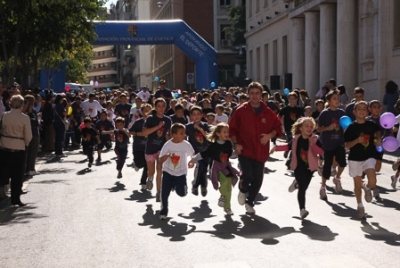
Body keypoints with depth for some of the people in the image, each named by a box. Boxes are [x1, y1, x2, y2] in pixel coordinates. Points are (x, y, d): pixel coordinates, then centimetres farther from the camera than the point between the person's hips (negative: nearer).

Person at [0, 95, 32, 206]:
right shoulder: (25, 118, -10)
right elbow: (28, 136, -8)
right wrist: (26, 144, 11)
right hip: (19, 148, -2)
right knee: (17, 174, 7)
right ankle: (15, 198, 12)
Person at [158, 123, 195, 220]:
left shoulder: (186, 144, -11)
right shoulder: (167, 145, -14)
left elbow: (193, 155, 5)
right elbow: (160, 161, -14)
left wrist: (192, 162, -14)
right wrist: (167, 155, -33)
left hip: (181, 173, 1)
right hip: (168, 172, -1)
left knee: (182, 193, -5)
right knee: (164, 193, -6)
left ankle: (176, 185, 30)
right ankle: (163, 211, 15)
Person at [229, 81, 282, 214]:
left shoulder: (268, 112, 1)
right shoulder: (241, 111, -5)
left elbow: (278, 127, 10)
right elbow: (232, 129, 1)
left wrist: (269, 135, -8)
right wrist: (236, 144, -9)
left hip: (260, 152, 3)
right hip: (245, 150, -3)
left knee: (257, 180, 8)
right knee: (247, 175, -19)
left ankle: (250, 202, 30)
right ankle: (243, 190, 16)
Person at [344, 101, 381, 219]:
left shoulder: (371, 125, -1)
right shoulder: (351, 127, -7)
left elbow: (377, 132, 24)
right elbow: (347, 145, -7)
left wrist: (378, 140, 9)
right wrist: (357, 140, -22)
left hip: (369, 157, 1)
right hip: (355, 159, -1)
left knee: (372, 183, -18)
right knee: (358, 185, 9)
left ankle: (367, 188, 19)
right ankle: (360, 206, 31)